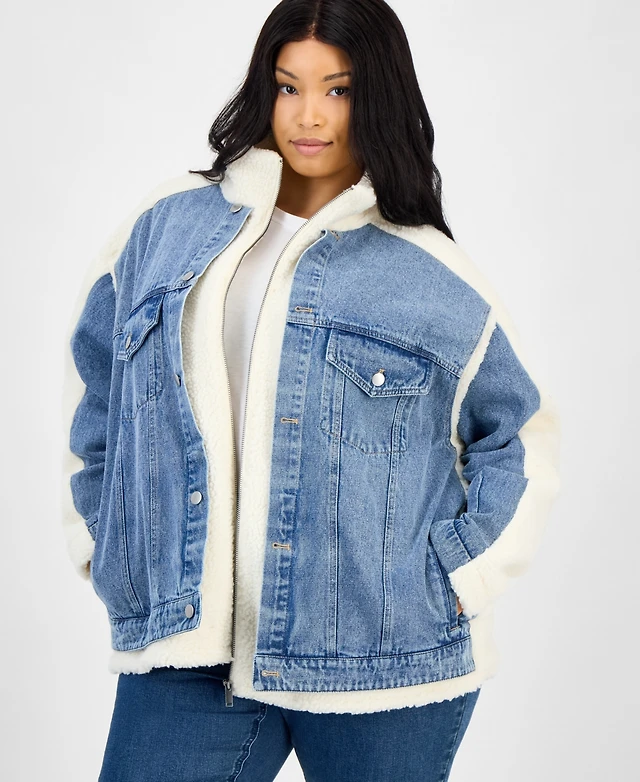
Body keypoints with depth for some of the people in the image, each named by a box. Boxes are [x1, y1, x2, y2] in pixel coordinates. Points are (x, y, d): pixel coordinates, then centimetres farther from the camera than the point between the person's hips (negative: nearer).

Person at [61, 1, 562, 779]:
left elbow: (523, 440, 9)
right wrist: (103, 550, 12)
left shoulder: (432, 277, 1)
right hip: (186, 650, 2)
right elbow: (92, 390, 16)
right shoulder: (168, 226, 7)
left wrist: (463, 579, 0)